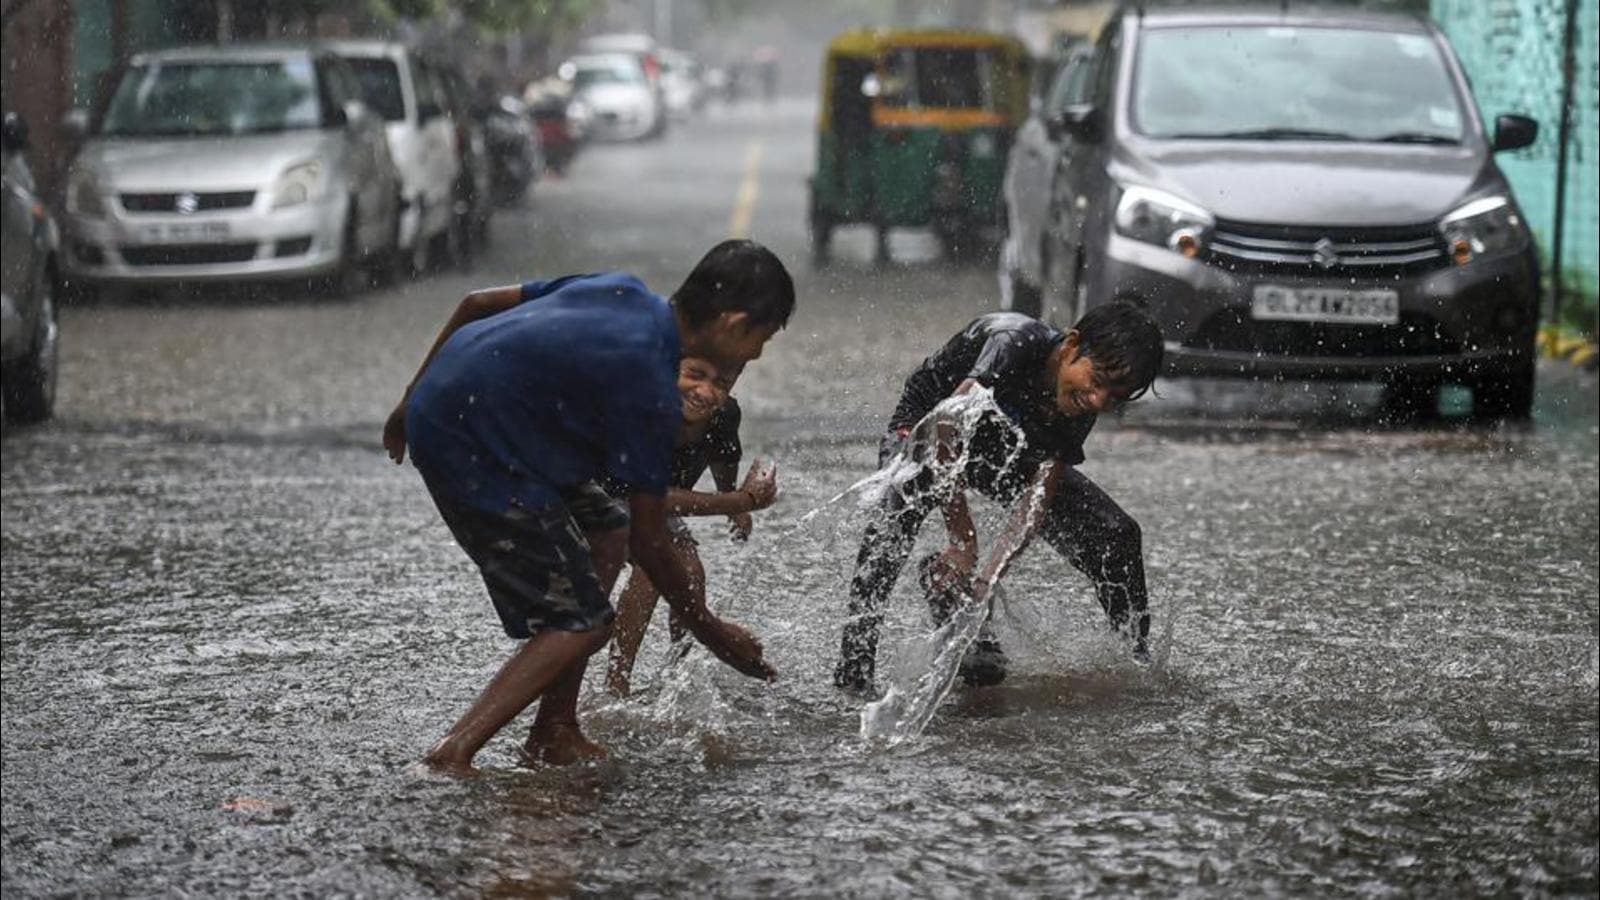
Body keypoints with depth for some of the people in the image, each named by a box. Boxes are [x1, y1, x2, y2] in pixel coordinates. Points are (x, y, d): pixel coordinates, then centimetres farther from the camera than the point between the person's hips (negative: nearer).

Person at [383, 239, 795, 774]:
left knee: (605, 530, 16)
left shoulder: (624, 291, 7)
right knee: (583, 620, -6)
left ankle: (552, 735, 17)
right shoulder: (649, 387, -17)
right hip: (468, 449, -10)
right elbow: (650, 540, -10)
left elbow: (477, 303, 14)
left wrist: (414, 402, 23)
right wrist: (709, 630, 3)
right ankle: (452, 756, -12)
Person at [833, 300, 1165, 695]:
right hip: (924, 427, -5)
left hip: (1007, 452, 5)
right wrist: (963, 545, -47)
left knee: (1115, 532, -4)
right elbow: (947, 424, -47)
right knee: (900, 512, -38)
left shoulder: (1079, 409, -20)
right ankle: (853, 669, -37)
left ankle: (1140, 660, 18)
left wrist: (988, 577, -40)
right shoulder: (1018, 341, -38)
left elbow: (1038, 499, -26)